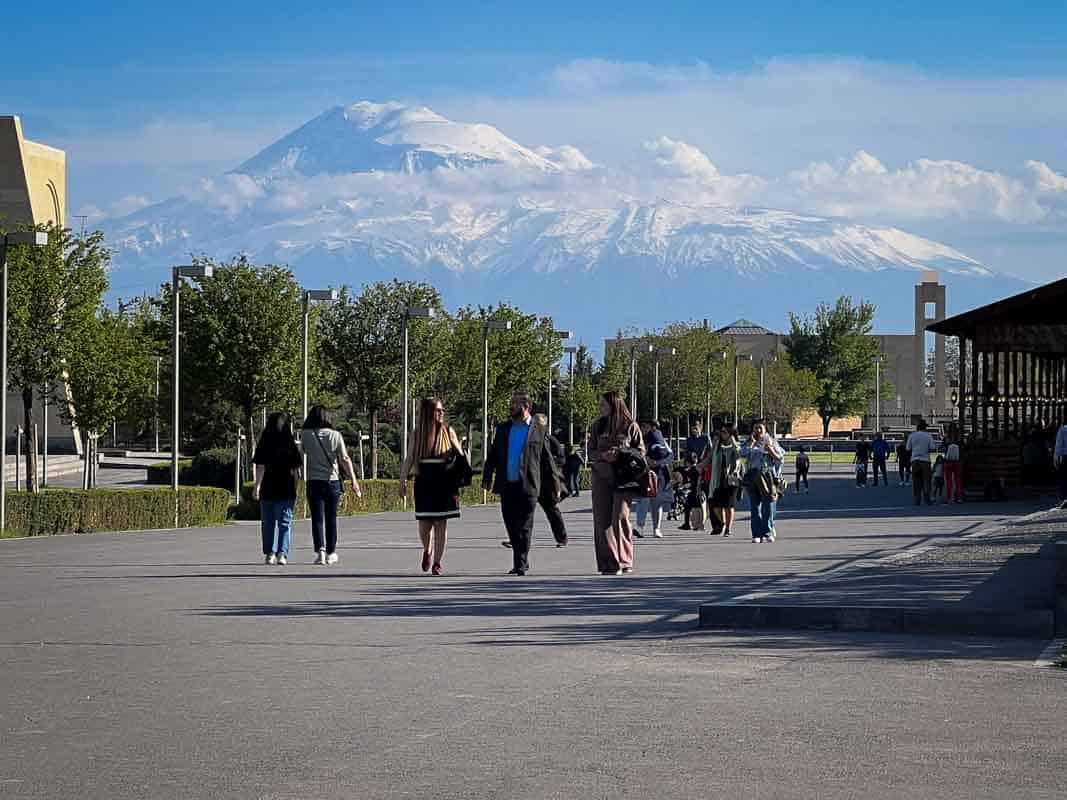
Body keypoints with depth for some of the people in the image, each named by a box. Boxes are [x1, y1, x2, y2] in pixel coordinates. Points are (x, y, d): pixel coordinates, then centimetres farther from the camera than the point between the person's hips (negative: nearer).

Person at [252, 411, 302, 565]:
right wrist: (294, 490, 9)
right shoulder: (290, 443, 0)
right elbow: (295, 469, 1)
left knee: (268, 522, 11)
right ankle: (282, 554, -8)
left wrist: (257, 486, -7)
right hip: (286, 489, -1)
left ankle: (270, 554, 11)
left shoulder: (264, 444, -1)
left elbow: (260, 467, -8)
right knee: (285, 522, 3)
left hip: (267, 489, 1)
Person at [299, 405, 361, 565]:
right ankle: (331, 553, 23)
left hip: (314, 482, -1)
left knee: (317, 519, -3)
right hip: (332, 481, 1)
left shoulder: (306, 435, -3)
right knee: (331, 519, 13)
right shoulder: (335, 436, -2)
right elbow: (345, 459, -10)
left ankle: (320, 551, -20)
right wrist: (354, 481, -13)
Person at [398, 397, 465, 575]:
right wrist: (402, 481, 1)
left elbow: (460, 456, 6)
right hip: (424, 483, 0)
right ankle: (427, 551, 30)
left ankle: (437, 562, 6)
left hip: (444, 483, 0)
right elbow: (408, 459, 7)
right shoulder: (417, 433, 5)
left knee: (441, 523, -2)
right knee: (424, 523, 0)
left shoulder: (448, 431, 4)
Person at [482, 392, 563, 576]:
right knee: (511, 526, 7)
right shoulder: (502, 429, 14)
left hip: (528, 486, -4)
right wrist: (487, 477, 3)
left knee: (524, 528, -6)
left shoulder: (539, 432, 3)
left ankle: (520, 565, -6)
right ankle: (523, 562, 19)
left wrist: (555, 485, 4)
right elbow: (493, 455, 13)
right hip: (506, 486, 4)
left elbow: (547, 460, 5)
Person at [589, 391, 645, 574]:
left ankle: (624, 562, -3)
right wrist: (603, 455, -8)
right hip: (601, 477, 4)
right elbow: (591, 452, 13)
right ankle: (607, 563, 1)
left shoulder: (630, 427, 2)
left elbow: (641, 451, 4)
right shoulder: (598, 426, 13)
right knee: (602, 519, -1)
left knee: (620, 517, -10)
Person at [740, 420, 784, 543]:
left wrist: (771, 450, -9)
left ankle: (768, 532, -2)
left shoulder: (771, 442, 10)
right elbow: (743, 453, -6)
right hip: (753, 476, 1)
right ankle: (757, 534, 2)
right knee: (755, 506, 1)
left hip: (768, 475, -1)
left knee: (768, 506, -6)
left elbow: (780, 458, 6)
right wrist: (752, 442, -5)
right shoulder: (749, 443, 13)